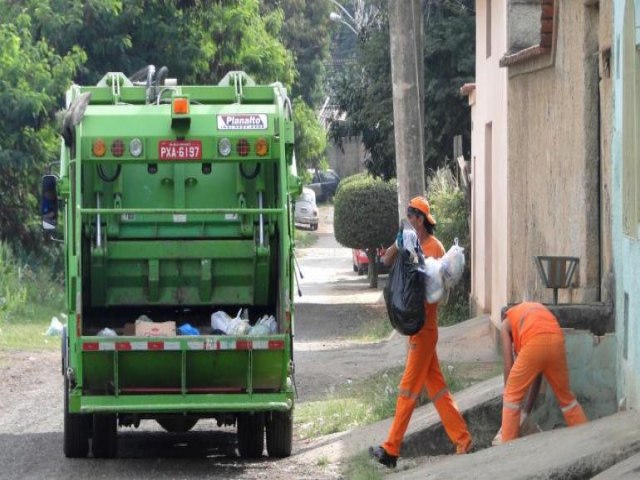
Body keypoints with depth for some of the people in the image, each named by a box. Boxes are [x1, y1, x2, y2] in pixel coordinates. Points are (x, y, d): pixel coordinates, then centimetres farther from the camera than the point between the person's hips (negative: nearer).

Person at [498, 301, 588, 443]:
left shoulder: (506, 323, 28)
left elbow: (509, 367, 17)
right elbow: (537, 374, 36)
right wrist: (526, 412, 39)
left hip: (534, 342, -5)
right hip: (556, 341, 5)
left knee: (512, 395, 12)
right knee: (565, 396, 23)